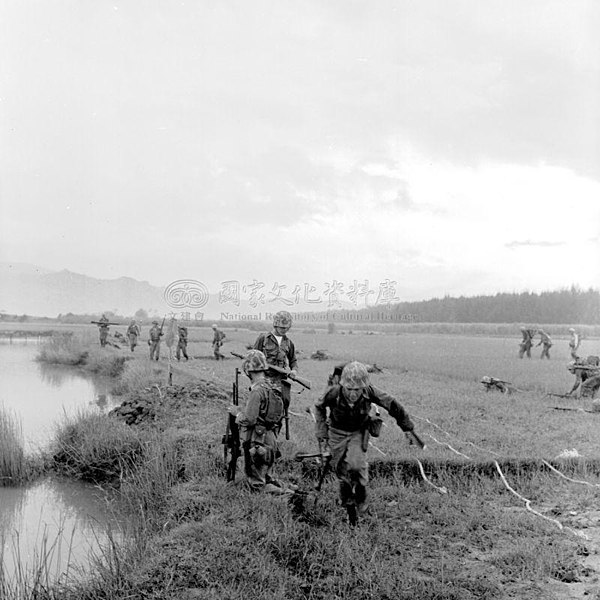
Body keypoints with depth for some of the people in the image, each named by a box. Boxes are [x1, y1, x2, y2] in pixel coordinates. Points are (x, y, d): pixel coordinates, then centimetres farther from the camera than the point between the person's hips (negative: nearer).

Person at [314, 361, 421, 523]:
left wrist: (407, 428, -1)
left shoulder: (370, 392, -31)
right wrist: (322, 435, -9)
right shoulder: (334, 393, -31)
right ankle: (347, 502, 35)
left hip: (359, 431, -1)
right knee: (341, 470, 5)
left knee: (356, 464, -23)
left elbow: (393, 405, -13)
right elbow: (319, 408, -8)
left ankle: (361, 497, 6)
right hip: (337, 432, 1)